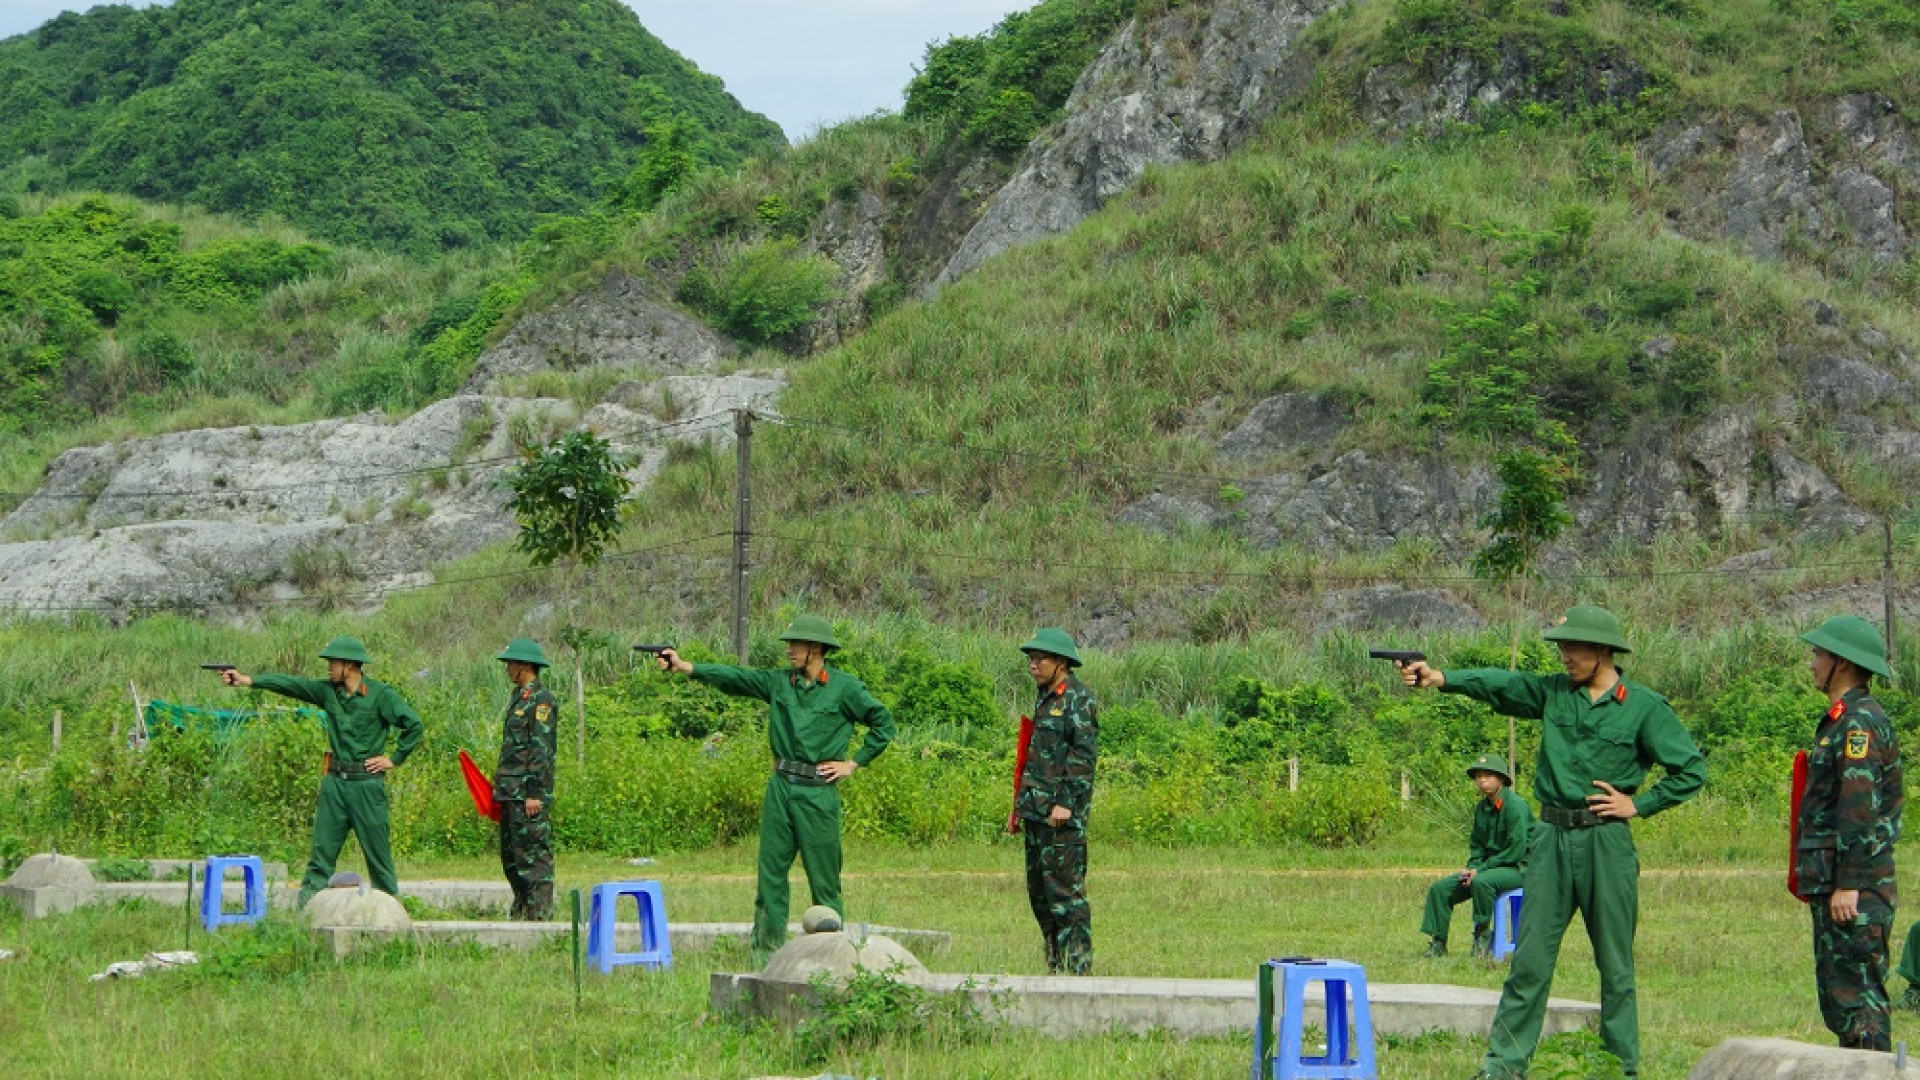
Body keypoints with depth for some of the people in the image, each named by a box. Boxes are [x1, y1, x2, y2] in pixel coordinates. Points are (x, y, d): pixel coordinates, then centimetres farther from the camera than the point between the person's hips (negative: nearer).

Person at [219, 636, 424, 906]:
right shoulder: (328, 690, 7)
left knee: (377, 851, 2)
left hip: (367, 782, -5)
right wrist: (246, 680, -6)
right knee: (322, 851, 3)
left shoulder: (381, 695, -7)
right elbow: (290, 685, 1)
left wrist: (394, 759, -7)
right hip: (334, 782, 5)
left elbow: (414, 726, -9)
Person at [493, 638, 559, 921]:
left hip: (529, 791, -10)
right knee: (511, 854, 13)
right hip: (510, 791, 10)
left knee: (534, 854, -9)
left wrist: (535, 794, -21)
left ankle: (540, 915, -8)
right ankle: (521, 910, 19)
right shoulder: (519, 696, 18)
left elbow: (541, 749, -17)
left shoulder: (540, 699, -12)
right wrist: (500, 787, 22)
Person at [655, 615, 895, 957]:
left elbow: (883, 723, 2)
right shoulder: (779, 682, 8)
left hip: (818, 792, -5)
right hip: (780, 788, 5)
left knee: (823, 877, 0)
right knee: (771, 871, 5)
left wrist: (854, 764, -1)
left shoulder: (844, 687, -3)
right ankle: (766, 951, 10)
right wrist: (683, 666, -10)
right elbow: (733, 677, 1)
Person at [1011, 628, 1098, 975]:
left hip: (1062, 816, -10)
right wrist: (1021, 806, 21)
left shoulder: (1078, 699, -9)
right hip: (1037, 814, 10)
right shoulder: (1046, 698, 19)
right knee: (1038, 891, 11)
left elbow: (1085, 753, -17)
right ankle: (1056, 966, 16)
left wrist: (1066, 803, -22)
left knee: (1065, 889, -10)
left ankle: (1079, 968, -9)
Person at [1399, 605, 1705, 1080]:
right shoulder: (1553, 692, 7)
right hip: (1552, 837, 3)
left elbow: (1692, 769, 0)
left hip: (1606, 841, -3)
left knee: (1615, 962, 6)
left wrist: (1637, 804, -6)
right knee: (1531, 957, 3)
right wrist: (1440, 678, -22)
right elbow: (1499, 684, -7)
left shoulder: (1643, 706, -3)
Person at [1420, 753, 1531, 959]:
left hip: (1518, 868, -9)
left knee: (1481, 882, -38)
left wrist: (1481, 869, -19)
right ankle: (1437, 944, 0)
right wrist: (1472, 867, -1)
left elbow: (1516, 850, -21)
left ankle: (1483, 934, -22)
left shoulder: (1515, 806, -15)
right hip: (1488, 866, 9)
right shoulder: (1481, 808, 11)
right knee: (1440, 888, -2)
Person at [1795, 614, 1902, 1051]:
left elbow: (1860, 810, -21)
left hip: (1854, 893, -10)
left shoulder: (1859, 722, -14)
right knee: (1839, 997, 13)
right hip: (1835, 885, 10)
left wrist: (1848, 885, -23)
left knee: (1857, 997, -9)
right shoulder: (1843, 719, 19)